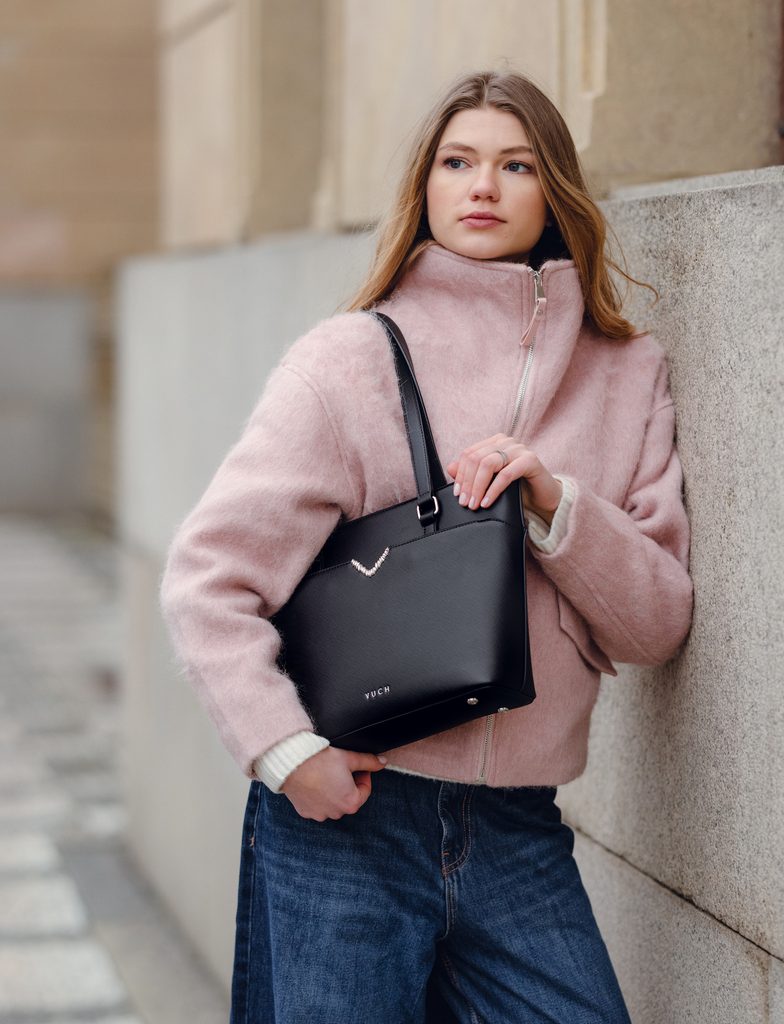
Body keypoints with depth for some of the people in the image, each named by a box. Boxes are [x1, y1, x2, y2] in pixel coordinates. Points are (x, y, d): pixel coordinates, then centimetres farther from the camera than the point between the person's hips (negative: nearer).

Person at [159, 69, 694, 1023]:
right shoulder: (351, 359, -4)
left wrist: (555, 505, -13)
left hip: (519, 834, 3)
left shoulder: (629, 376, 7)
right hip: (346, 811, -3)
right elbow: (206, 574, -6)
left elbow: (658, 623, 2)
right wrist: (286, 748, -16)